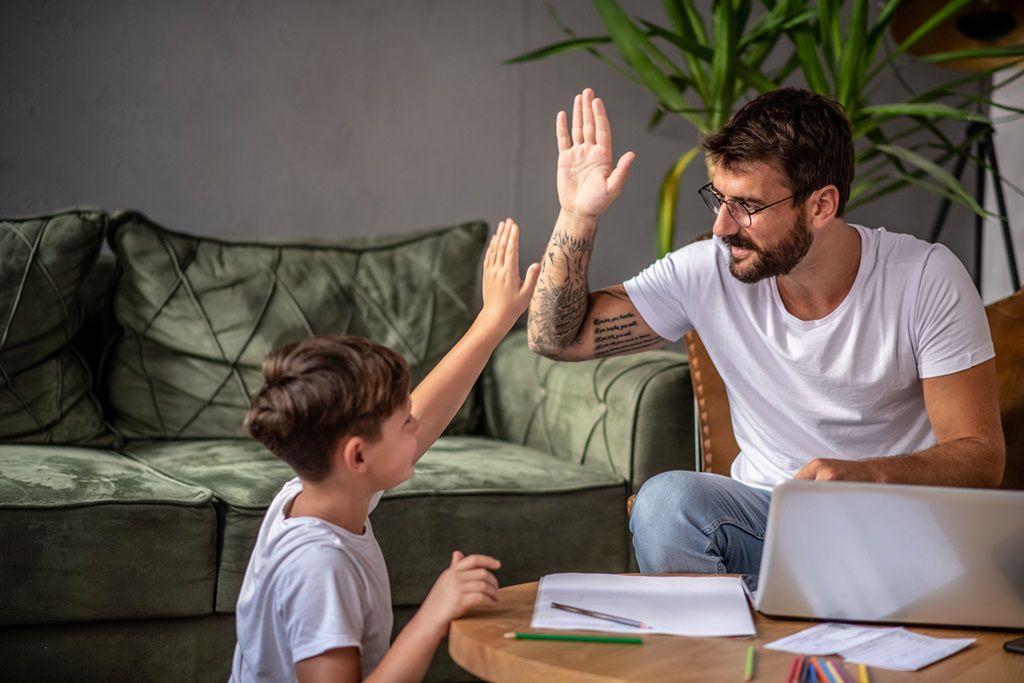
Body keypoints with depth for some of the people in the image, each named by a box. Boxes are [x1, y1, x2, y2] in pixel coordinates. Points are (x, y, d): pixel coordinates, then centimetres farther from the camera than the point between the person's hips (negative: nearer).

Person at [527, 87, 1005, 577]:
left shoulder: (926, 279, -13)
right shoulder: (707, 272, -7)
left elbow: (981, 457, -13)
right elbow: (556, 337, -2)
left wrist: (865, 477, -32)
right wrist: (578, 215, -15)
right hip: (765, 517, 1)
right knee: (664, 498, -29)